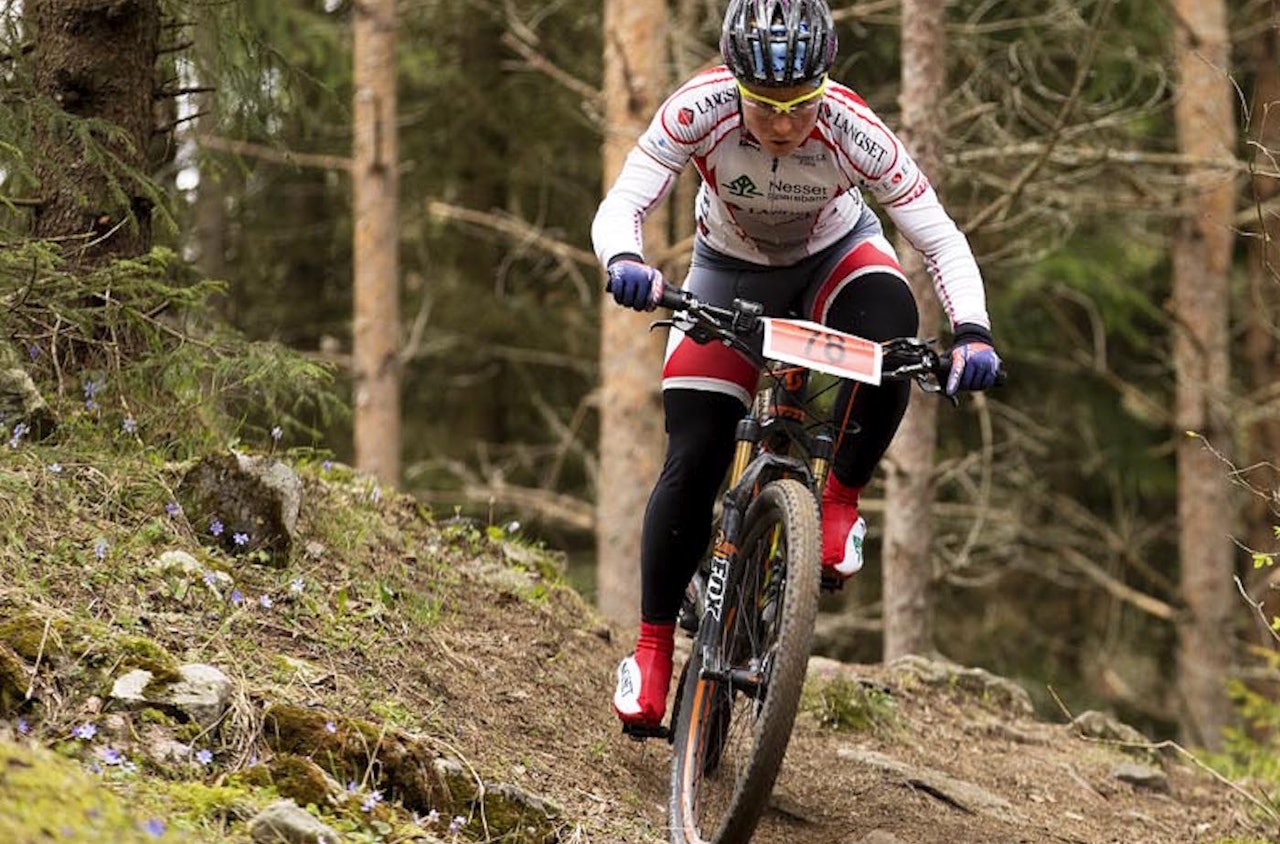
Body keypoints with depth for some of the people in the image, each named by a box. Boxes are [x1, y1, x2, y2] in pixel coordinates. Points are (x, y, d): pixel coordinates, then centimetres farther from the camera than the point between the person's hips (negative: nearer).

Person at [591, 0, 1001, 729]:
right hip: (731, 271, 0)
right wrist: (624, 262, -56)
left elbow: (940, 237, -30)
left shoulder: (850, 129, -34)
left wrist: (971, 331, -46)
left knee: (890, 339, -35)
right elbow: (621, 206, -33)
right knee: (692, 463, -11)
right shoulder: (701, 110, -34)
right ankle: (652, 649, 3)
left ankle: (842, 502, -12)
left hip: (836, 256, 0)